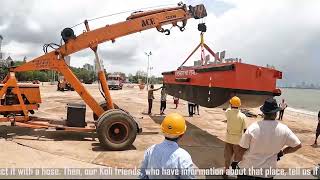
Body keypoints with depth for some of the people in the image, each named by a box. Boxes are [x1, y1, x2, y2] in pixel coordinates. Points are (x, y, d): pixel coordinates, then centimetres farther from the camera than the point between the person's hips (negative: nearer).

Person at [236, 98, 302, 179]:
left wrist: (240, 161, 7)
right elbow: (297, 145, 1)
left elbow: (242, 149, -12)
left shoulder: (252, 128, -19)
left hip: (247, 169, -2)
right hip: (268, 172, 3)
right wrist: (282, 152, 13)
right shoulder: (283, 129, -12)